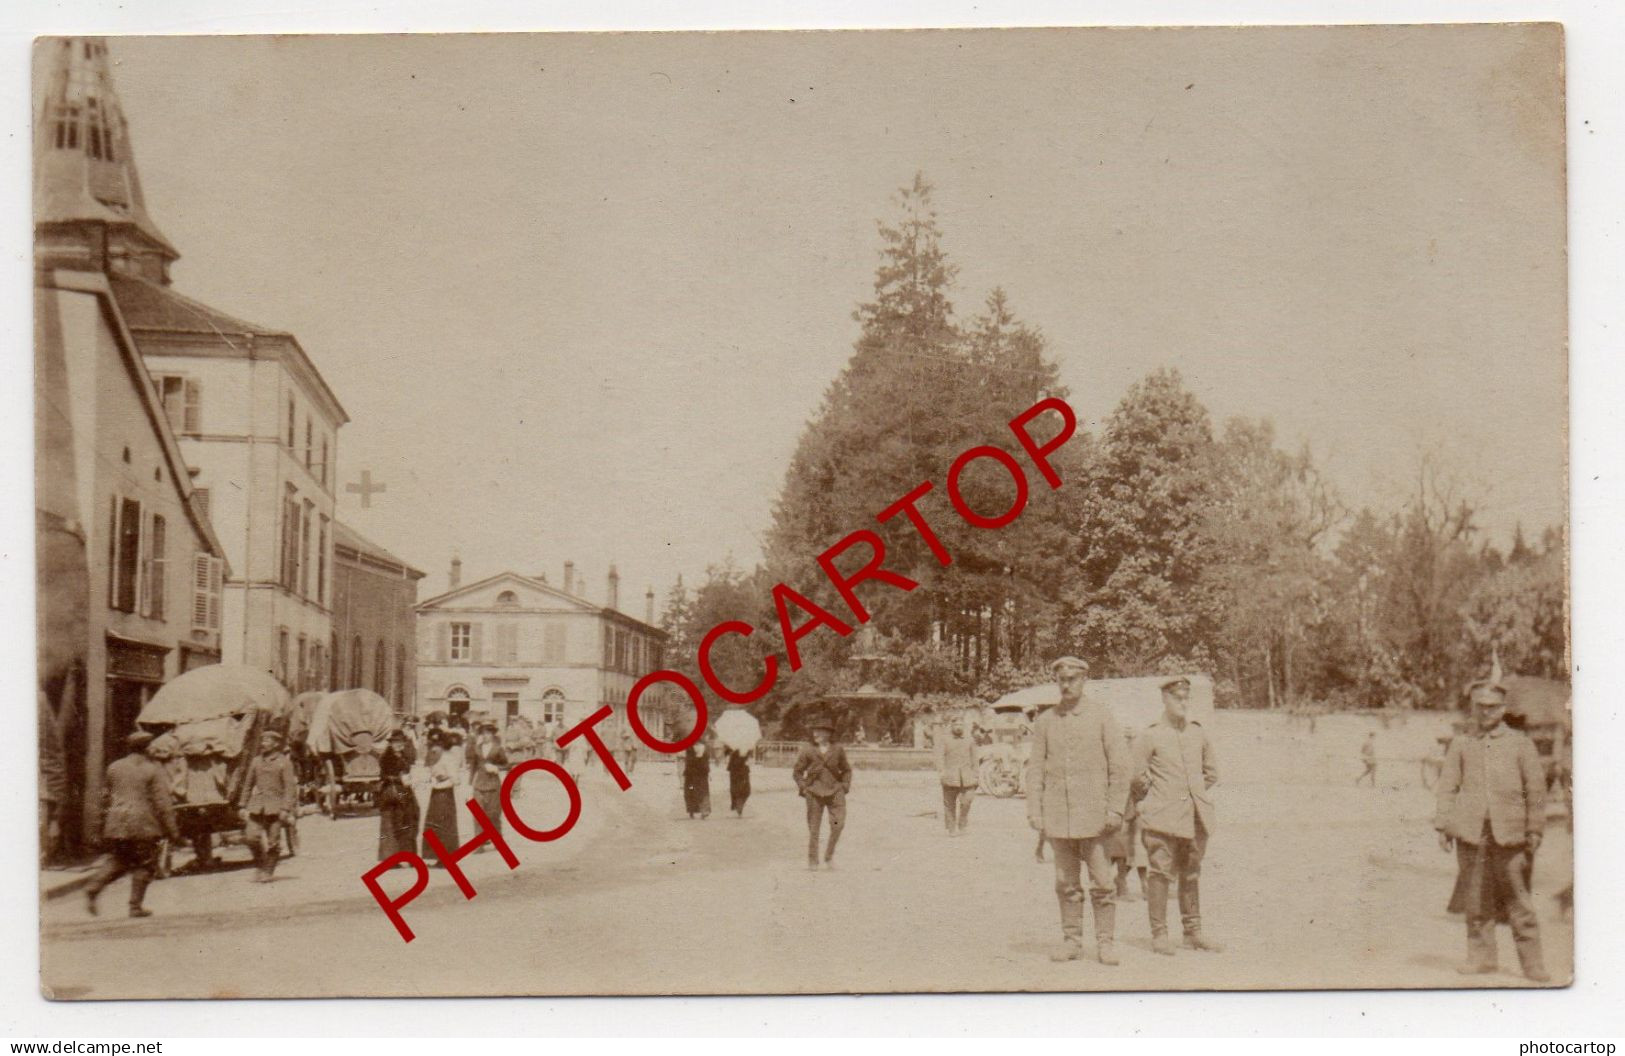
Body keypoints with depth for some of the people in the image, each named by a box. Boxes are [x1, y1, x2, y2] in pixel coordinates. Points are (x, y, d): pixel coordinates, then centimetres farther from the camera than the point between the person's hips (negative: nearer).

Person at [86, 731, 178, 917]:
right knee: (143, 865, 6)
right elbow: (162, 802, -8)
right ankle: (136, 905, 4)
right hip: (143, 824, -5)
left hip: (116, 823, 5)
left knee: (117, 861, 17)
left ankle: (93, 890, -1)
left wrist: (104, 824, 26)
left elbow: (106, 798, 16)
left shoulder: (115, 768, 10)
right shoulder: (153, 770, -5)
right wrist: (171, 829, -4)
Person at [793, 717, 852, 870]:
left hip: (835, 791, 1)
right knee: (813, 828, 0)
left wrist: (845, 786, 5)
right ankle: (812, 860, 11)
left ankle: (829, 855, 7)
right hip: (814, 792, -1)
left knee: (838, 824, -12)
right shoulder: (807, 751, 2)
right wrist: (803, 788, -3)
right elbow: (797, 772, 9)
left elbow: (846, 770, 19)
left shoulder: (838, 750, 6)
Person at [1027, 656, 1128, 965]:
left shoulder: (1101, 716, 0)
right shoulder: (1046, 721, 7)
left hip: (1094, 812, -2)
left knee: (1102, 882, -1)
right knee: (1066, 882, 7)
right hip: (1058, 815, 2)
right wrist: (1034, 812, 1)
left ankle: (1106, 942, 7)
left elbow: (1119, 766, -1)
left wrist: (1115, 810, -7)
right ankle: (1071, 940, 15)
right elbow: (1036, 769, 9)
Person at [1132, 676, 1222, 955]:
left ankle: (1193, 932, 19)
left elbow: (1212, 772, 20)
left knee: (1191, 874, 11)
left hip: (1195, 817, 5)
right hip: (1162, 817, -4)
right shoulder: (1151, 736, -6)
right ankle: (1159, 935, 2)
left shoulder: (1198, 733, 8)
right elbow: (1136, 777, -2)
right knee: (1161, 873, -4)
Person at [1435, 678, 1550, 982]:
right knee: (1475, 897, 4)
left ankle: (1532, 964, 4)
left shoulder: (1521, 744, 7)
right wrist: (1443, 825, 3)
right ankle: (1480, 956, 14)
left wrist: (1535, 830, 1)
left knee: (1518, 897, -2)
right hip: (1470, 831, 2)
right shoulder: (1460, 745, 12)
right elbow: (1447, 787, 11)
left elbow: (1536, 789, 6)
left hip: (1510, 831, -2)